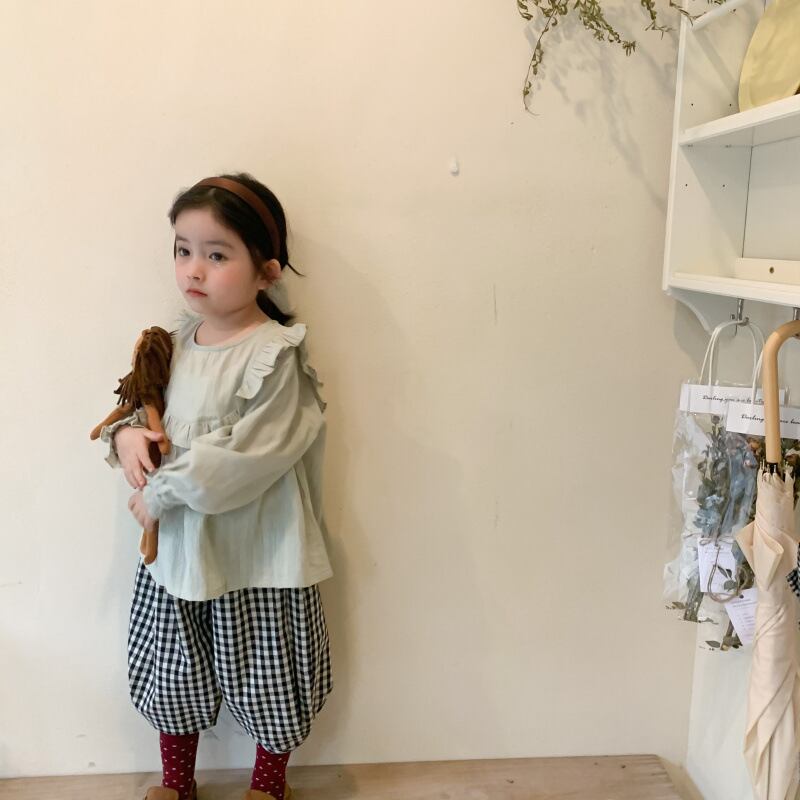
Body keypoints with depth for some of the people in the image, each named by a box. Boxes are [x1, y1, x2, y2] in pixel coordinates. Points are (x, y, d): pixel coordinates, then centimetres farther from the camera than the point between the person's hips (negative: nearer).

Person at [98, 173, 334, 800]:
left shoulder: (276, 355, -21)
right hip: (175, 548, 6)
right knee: (172, 677, 22)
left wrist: (159, 494, -18)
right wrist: (126, 435, -10)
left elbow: (244, 459, -27)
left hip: (256, 559, -6)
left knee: (265, 685, 16)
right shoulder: (175, 341, 1)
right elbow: (143, 406, 13)